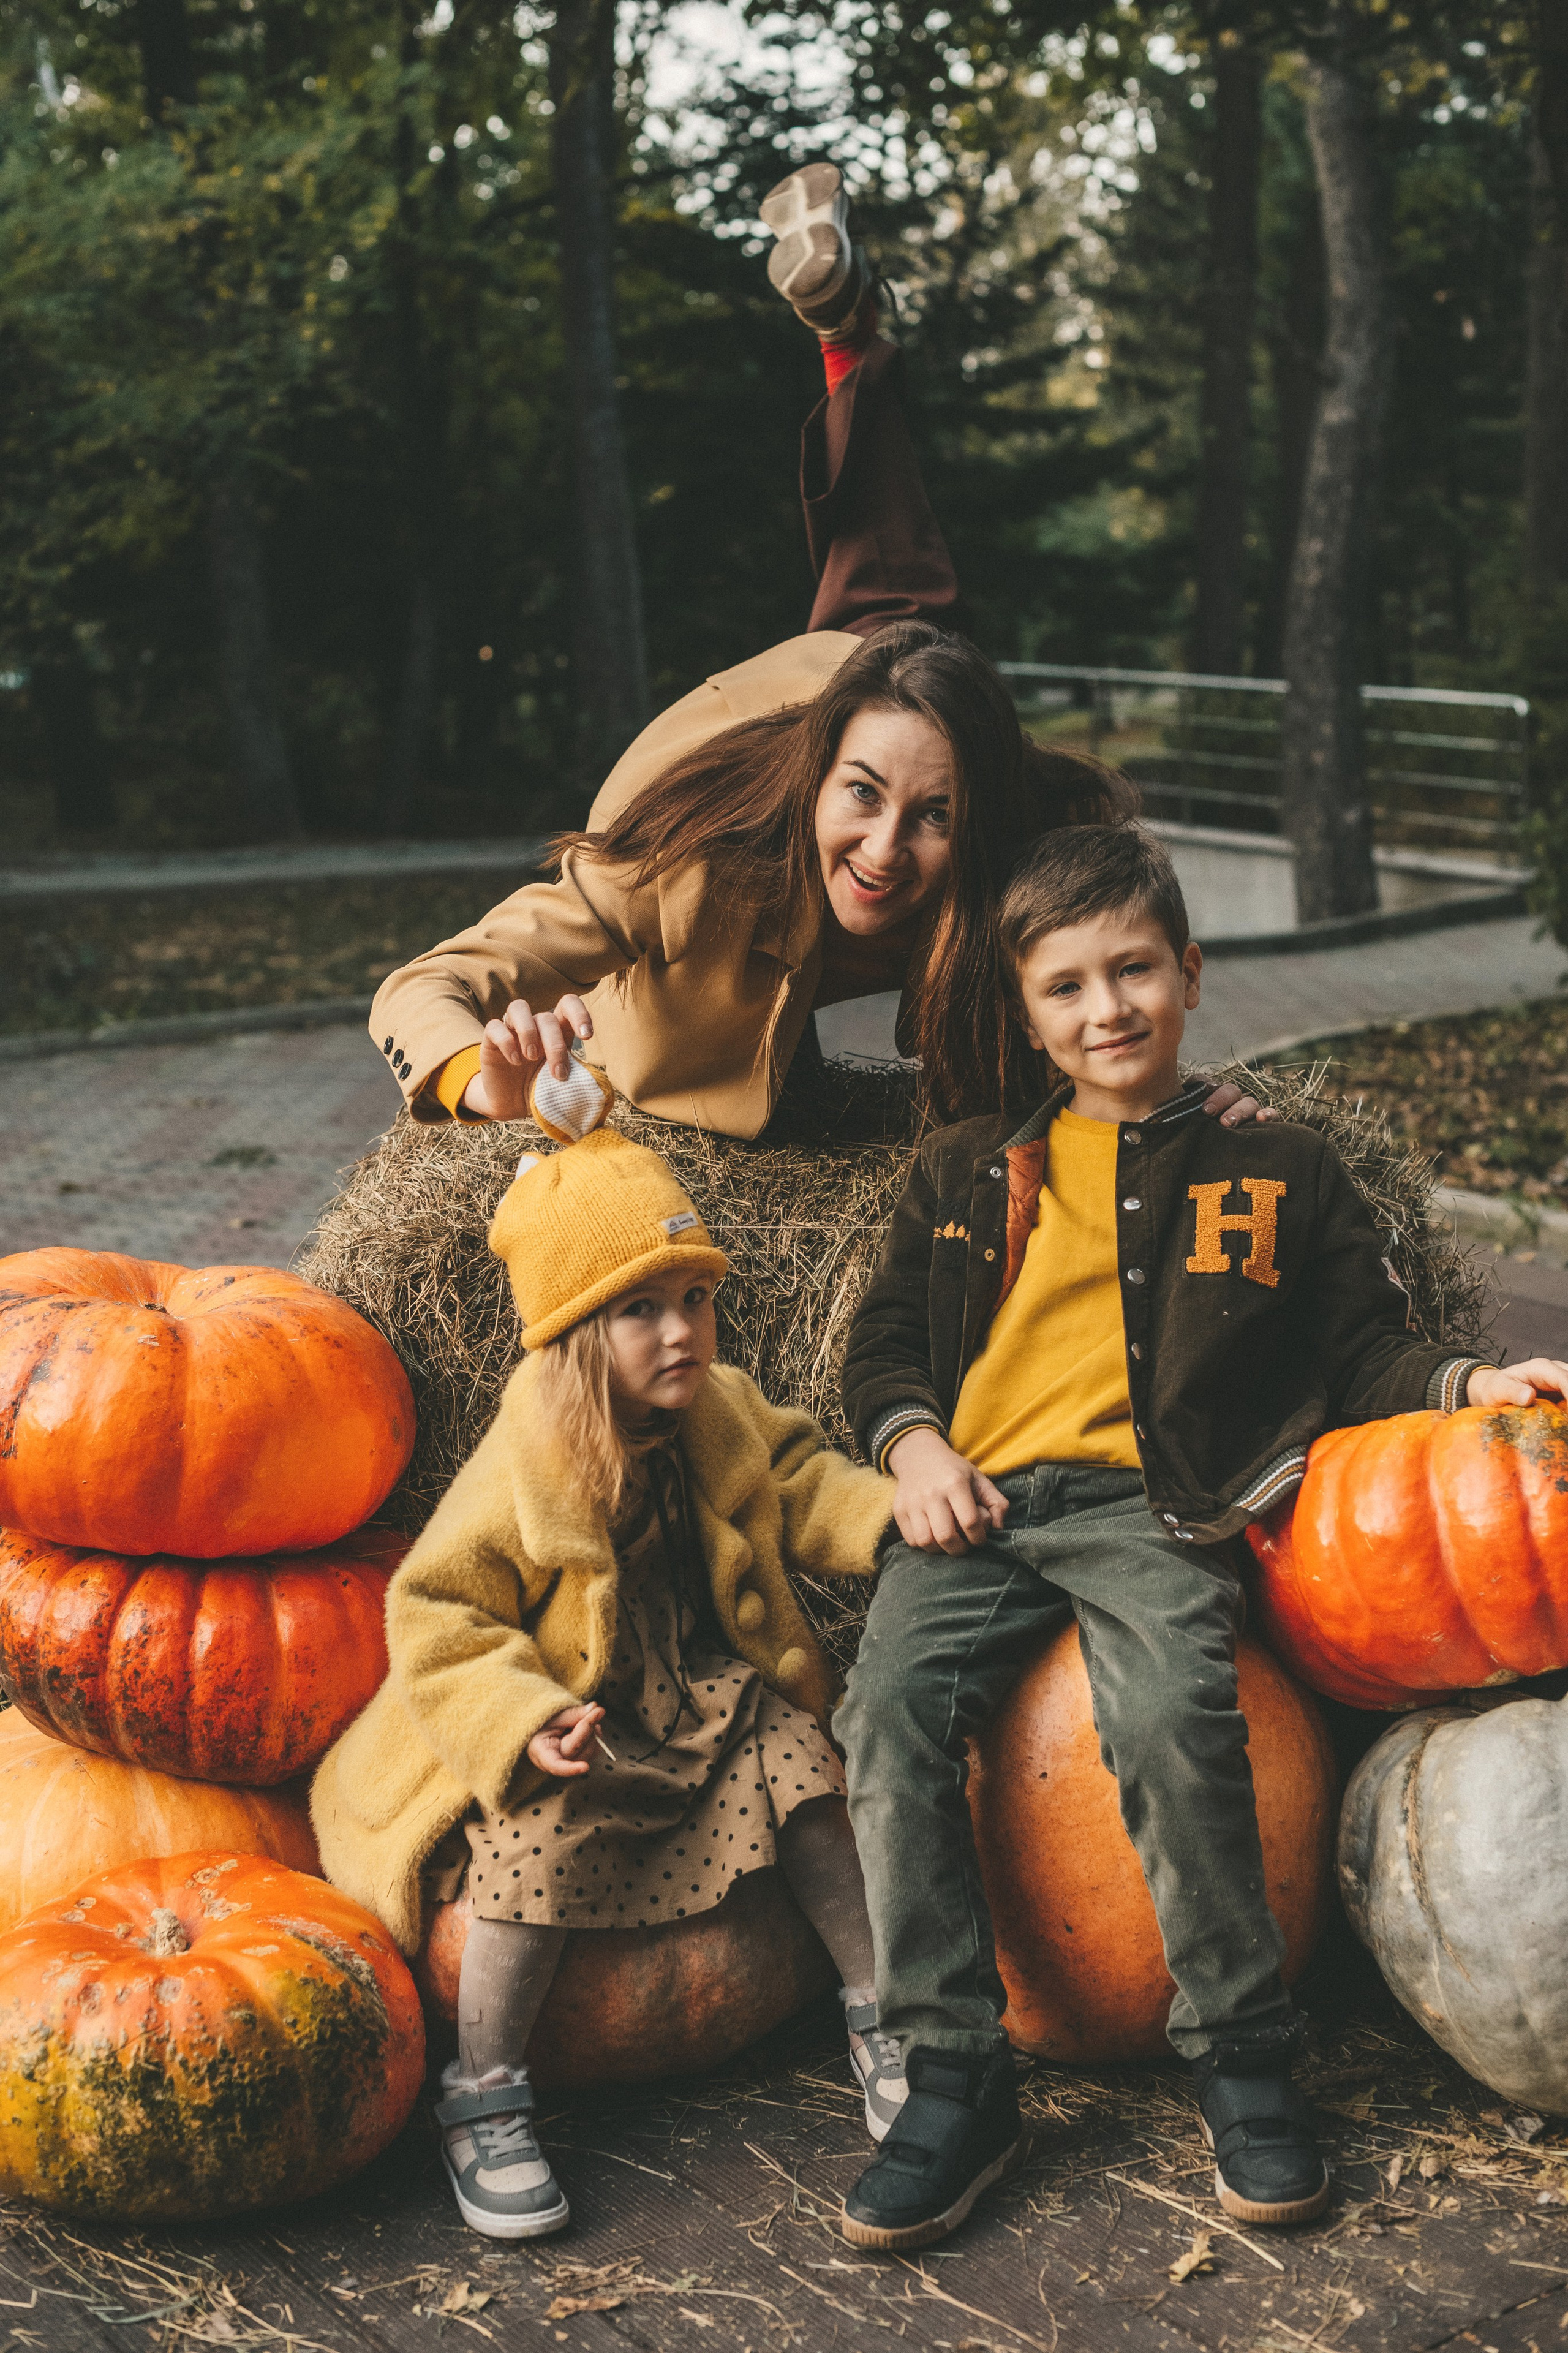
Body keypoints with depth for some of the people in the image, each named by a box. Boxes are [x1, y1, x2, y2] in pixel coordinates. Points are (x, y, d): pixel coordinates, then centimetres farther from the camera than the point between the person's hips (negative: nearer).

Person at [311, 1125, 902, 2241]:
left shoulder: (725, 1412, -2)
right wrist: (526, 1728, -32)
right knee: (546, 1829, -30)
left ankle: (882, 2018, 3)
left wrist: (889, 1513, -9)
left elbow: (798, 1489, 11)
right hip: (566, 1727, -5)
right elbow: (435, 1620, -19)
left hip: (705, 1695, 5)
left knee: (798, 1759, -16)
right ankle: (484, 2093, -14)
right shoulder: (518, 1477, -21)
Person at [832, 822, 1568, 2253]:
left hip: (1143, 1504, -2)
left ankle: (1243, 2057, -13)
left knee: (1172, 1718, -33)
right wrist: (911, 1438, 4)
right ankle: (956, 2079, -16)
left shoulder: (1276, 1174, 21)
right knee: (889, 1712, -26)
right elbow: (886, 1338, 24)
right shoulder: (966, 1177, 25)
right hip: (976, 1503, 3)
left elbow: (1357, 1346, 16)